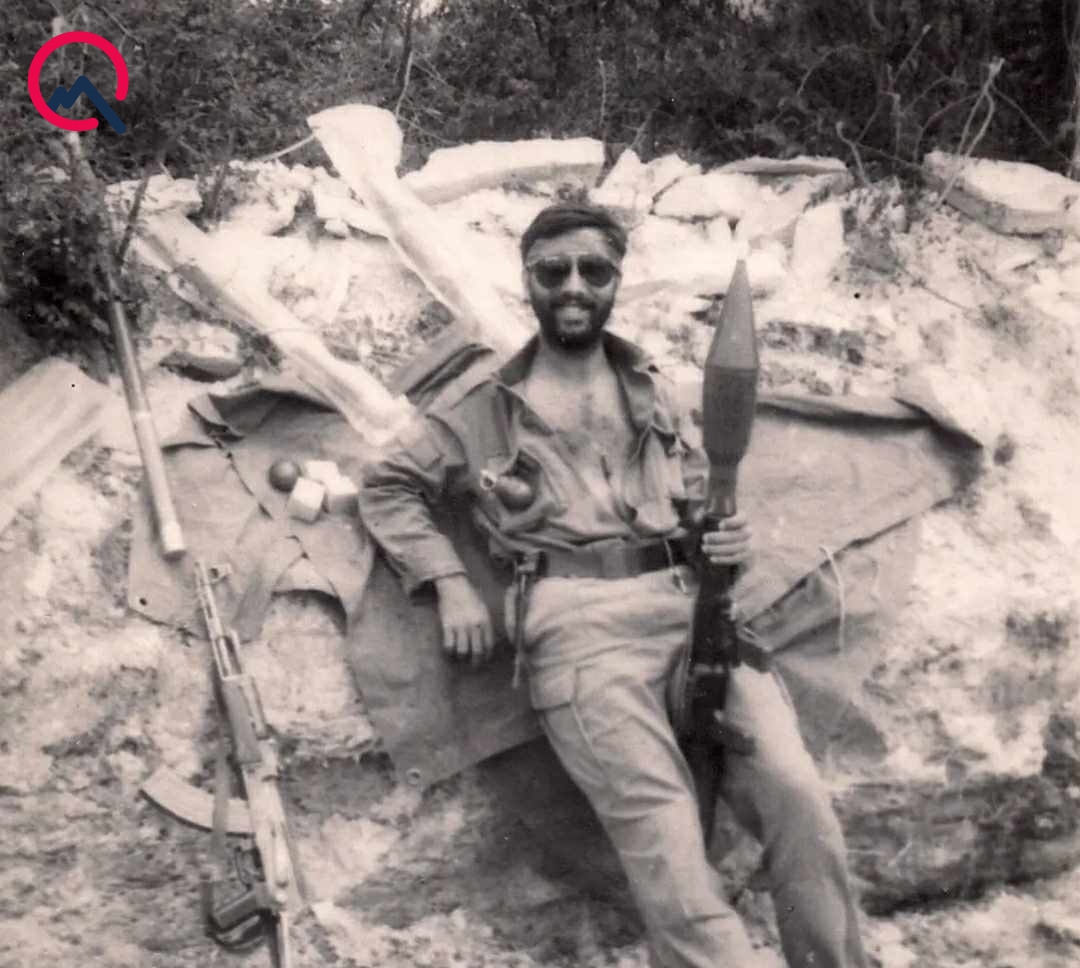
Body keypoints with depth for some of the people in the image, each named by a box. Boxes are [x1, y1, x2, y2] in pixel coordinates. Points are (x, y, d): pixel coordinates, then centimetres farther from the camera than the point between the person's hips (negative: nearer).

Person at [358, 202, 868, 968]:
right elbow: (387, 486, 19)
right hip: (579, 622, -3)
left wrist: (727, 539, 3)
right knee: (667, 841, -22)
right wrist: (451, 583, 5)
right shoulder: (487, 408, 17)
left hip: (689, 603, 3)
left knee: (797, 792, -19)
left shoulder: (651, 392, 25)